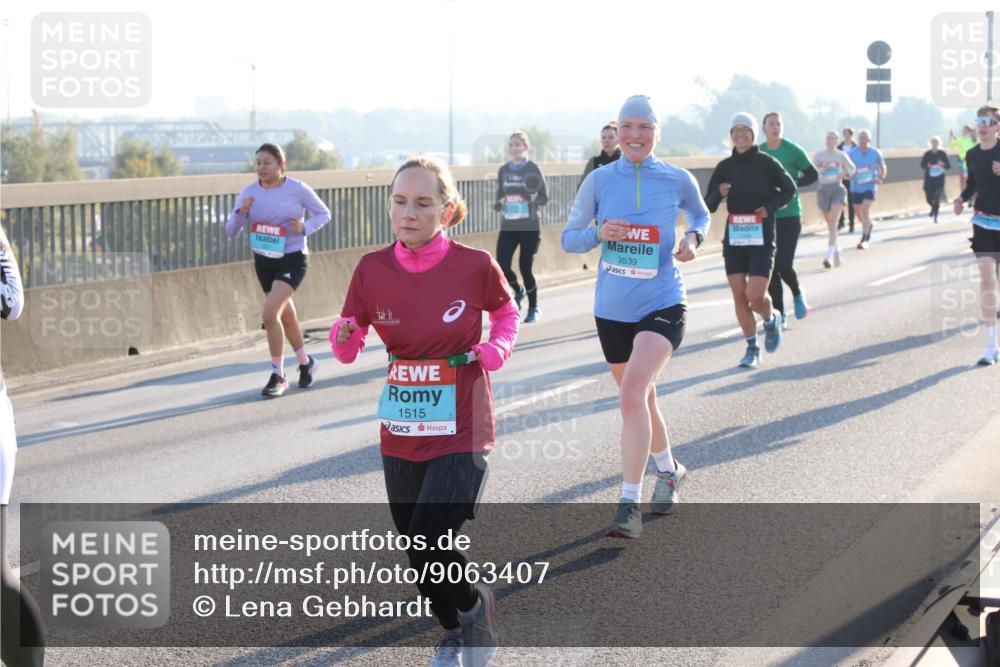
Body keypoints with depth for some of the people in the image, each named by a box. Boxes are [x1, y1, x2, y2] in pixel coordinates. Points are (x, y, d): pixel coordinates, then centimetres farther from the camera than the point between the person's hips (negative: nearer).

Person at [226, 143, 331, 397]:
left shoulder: (297, 189, -10)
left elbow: (324, 214, 2)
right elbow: (230, 231, -1)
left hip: (292, 259, -5)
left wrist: (305, 228, -17)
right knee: (286, 316, 18)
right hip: (263, 261, 5)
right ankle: (305, 362, 42)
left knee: (270, 313, -20)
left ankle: (278, 376, -9)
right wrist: (241, 213, -21)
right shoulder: (249, 193, -1)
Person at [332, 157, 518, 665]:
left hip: (461, 435, -4)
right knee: (417, 555, 13)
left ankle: (474, 605, 17)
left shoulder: (474, 265, -12)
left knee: (427, 547, -17)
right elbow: (348, 351, 2)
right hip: (400, 437, 4)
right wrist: (344, 336, -20)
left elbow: (506, 313, 9)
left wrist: (495, 351, -10)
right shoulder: (372, 269, -6)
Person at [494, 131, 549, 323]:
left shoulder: (533, 169, -5)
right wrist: (498, 204, -4)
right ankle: (518, 291, 25)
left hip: (529, 228, -4)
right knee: (502, 266, -8)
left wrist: (531, 197, -22)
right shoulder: (503, 170, 7)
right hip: (508, 227, 4)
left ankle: (534, 308, 21)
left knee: (525, 268, -1)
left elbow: (544, 198, -3)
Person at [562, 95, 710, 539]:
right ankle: (669, 471, 46)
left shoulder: (678, 180, -3)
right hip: (612, 310, 3)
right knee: (641, 400, 18)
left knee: (632, 395, -23)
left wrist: (693, 238, -4)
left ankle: (629, 506, -20)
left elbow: (700, 215, 18)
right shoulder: (599, 180, -1)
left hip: (663, 306, -3)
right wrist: (598, 233, -17)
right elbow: (569, 238, 4)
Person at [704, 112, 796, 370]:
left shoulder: (766, 163, -4)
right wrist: (719, 194, -19)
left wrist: (770, 206, -7)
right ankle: (752, 349, 17)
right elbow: (708, 206, 3)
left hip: (761, 240, -3)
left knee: (756, 297, -13)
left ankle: (771, 319, 22)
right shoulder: (724, 167, 3)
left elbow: (789, 189, 9)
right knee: (739, 297, 2)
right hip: (734, 239, 3)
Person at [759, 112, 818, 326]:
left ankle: (797, 294, 22)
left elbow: (812, 175, 0)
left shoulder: (793, 150, -5)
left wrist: (791, 184, -15)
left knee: (784, 264, -11)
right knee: (771, 267, 2)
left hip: (789, 215, -3)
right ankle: (779, 314, 11)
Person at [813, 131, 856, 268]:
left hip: (838, 189, -3)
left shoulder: (841, 155, 2)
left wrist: (844, 174, -4)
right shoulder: (818, 155, 4)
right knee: (830, 225, 13)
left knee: (833, 224, -17)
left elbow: (852, 169, 16)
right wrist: (822, 169, -19)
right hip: (823, 189, 3)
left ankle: (829, 256, -24)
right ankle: (837, 251, 34)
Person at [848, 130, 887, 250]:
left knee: (866, 211, -17)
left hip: (870, 186, -2)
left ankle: (864, 240, -17)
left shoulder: (875, 153, 0)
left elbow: (883, 168, 11)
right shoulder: (852, 153, -1)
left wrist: (881, 178, -8)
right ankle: (868, 226, 48)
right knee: (858, 212, 14)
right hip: (856, 187, 3)